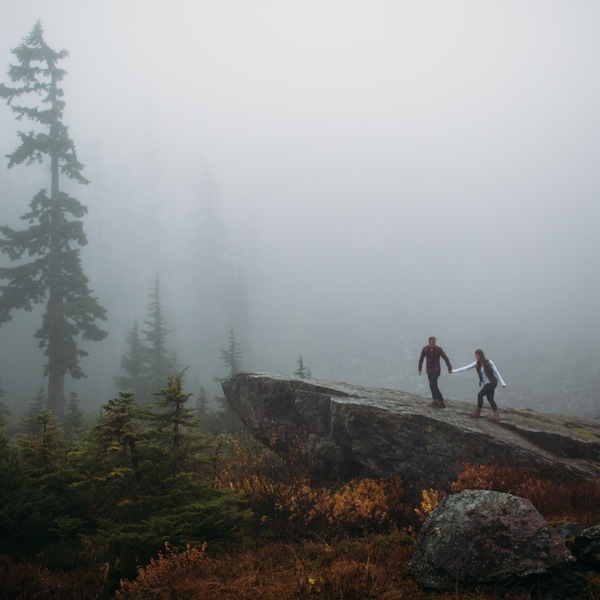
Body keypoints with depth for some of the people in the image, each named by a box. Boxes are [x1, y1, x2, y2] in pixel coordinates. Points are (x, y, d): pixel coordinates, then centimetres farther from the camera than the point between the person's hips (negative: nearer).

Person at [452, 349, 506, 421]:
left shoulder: (489, 362, -12)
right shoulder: (477, 364, 2)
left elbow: (496, 372, -7)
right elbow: (466, 368, -2)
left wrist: (502, 382, -9)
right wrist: (454, 371, -8)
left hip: (491, 382, -6)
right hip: (485, 383, 7)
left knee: (480, 395, -10)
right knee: (490, 399, 4)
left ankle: (477, 412, 2)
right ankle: (496, 414, 4)